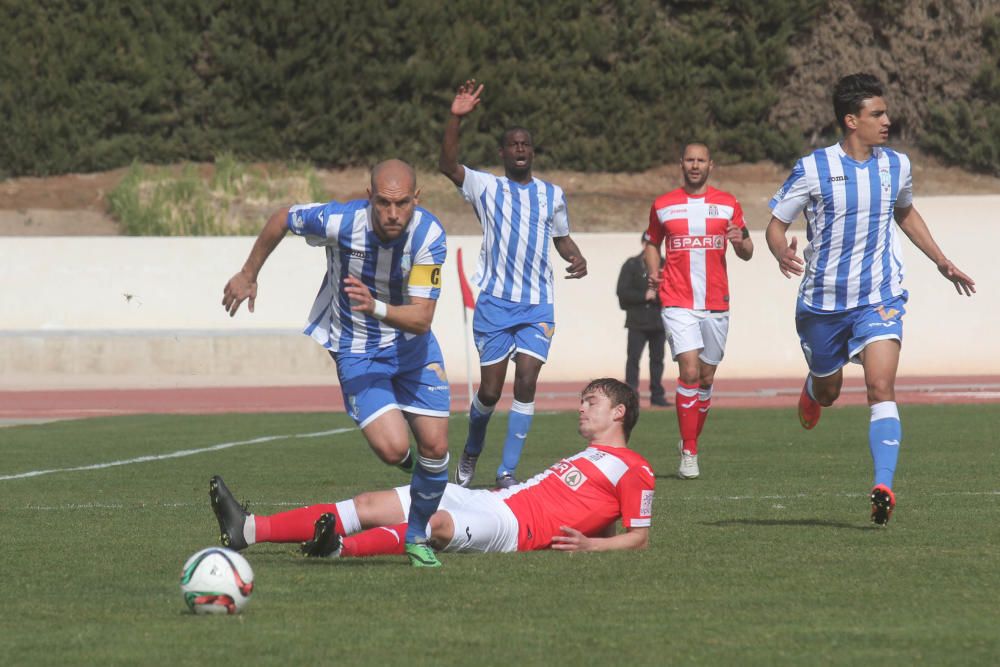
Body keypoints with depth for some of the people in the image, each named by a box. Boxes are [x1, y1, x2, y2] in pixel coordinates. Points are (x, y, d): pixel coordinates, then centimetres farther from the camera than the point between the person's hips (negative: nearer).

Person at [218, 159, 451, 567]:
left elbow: (421, 317, -26)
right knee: (393, 448, -19)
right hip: (356, 349, -2)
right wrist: (248, 274, 7)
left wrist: (376, 308, -45)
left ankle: (417, 537, 22)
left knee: (435, 446, -3)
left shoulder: (428, 235, -23)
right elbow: (281, 219, -4)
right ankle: (412, 465, 21)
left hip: (411, 346, 2)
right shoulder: (340, 222, -27)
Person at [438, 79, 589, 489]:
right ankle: (471, 453, 27)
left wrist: (577, 257, 1)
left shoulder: (551, 195, 13)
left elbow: (561, 238, 25)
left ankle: (508, 471, -6)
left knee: (526, 382, -11)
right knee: (490, 390, -1)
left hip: (538, 305, 2)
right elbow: (447, 165, -13)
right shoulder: (486, 188, 3)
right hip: (495, 302, -2)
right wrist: (456, 118, -25)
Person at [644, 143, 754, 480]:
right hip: (678, 303, -2)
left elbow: (747, 253, 10)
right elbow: (652, 244, 20)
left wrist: (740, 242, -13)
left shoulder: (728, 204, 7)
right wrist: (653, 272, 0)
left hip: (716, 303, 2)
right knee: (690, 372, -16)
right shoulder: (662, 205, 6)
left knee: (706, 378, 8)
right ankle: (688, 453, -11)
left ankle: (691, 441, 27)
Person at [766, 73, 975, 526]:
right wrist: (783, 254, -27)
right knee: (828, 393, 16)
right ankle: (811, 391, 56)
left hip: (880, 297, 1)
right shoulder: (813, 170, -11)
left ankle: (883, 488, -24)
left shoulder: (897, 165, 2)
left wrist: (942, 262, 20)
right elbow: (776, 224, -4)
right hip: (823, 301, -1)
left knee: (881, 388, -19)